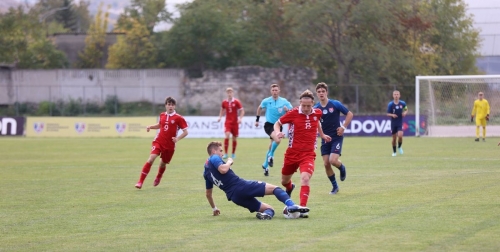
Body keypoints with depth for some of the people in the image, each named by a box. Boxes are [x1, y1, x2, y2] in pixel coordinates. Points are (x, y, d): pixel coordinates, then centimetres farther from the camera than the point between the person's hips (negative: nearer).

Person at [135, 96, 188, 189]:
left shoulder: (178, 118, -8)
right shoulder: (162, 115, 6)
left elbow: (185, 132, -8)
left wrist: (178, 138, -24)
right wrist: (150, 126, 8)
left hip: (170, 145, -1)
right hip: (158, 142, 1)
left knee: (163, 163, 13)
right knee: (151, 159, -18)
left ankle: (158, 179, 48)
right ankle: (140, 182, -18)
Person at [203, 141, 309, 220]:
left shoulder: (206, 172, 25)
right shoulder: (214, 158, 2)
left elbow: (208, 193, 31)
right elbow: (223, 170, -20)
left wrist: (214, 209, 43)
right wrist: (229, 162, 2)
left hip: (234, 197, 8)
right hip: (240, 186, -8)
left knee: (268, 208, 12)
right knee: (274, 188, -8)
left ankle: (267, 213, -24)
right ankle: (291, 205, -35)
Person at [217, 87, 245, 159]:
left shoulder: (236, 101, -5)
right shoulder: (224, 102, 2)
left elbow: (242, 111, -1)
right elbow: (222, 110, 20)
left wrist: (240, 118, -16)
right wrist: (220, 117, 5)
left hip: (235, 122, 0)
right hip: (227, 122, 0)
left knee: (234, 138, 6)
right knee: (227, 136, -19)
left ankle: (233, 153, 24)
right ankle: (225, 153, -16)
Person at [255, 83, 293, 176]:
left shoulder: (284, 101, -1)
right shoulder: (266, 101, -1)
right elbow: (260, 108, 19)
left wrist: (287, 110, -22)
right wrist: (257, 119, 19)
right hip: (269, 124, -3)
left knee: (272, 144, 7)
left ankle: (265, 165, 23)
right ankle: (271, 155, -9)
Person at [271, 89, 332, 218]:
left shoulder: (317, 113, -1)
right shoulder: (293, 113, -11)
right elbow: (278, 123, 1)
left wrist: (322, 135, 28)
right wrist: (277, 133, -18)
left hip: (308, 154, 0)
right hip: (292, 153, 0)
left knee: (305, 178, -26)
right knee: (284, 181, 18)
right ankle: (289, 188, 57)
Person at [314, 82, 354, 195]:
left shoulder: (335, 104, -8)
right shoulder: (315, 108, 0)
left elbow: (350, 114, -1)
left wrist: (343, 127, -9)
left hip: (337, 137, -4)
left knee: (333, 160, -18)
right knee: (326, 164, -2)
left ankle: (342, 168, 19)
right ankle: (335, 186, 16)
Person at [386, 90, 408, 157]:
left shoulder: (402, 103, -4)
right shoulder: (390, 104, -7)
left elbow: (406, 109, 14)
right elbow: (388, 114, -1)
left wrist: (405, 112, -9)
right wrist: (392, 115, -22)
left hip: (400, 123, 0)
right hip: (393, 123, 0)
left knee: (400, 135, -19)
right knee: (394, 138, 4)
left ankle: (399, 147, 11)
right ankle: (394, 152, 23)